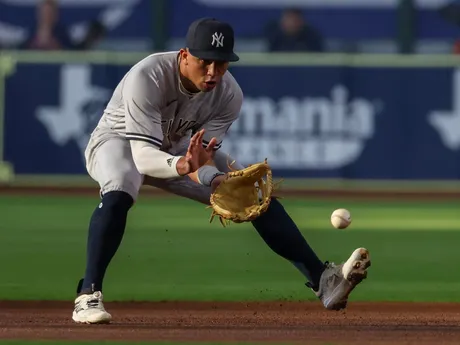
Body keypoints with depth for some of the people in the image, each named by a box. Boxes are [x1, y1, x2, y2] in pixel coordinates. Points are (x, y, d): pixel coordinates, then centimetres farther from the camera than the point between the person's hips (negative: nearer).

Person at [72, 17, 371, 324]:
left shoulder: (229, 94, -21)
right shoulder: (146, 77, -36)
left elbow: (202, 156, -23)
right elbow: (143, 154, -44)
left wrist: (214, 180, -46)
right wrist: (181, 166, -64)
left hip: (180, 150, 5)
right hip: (118, 141, -5)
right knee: (119, 193, -39)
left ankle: (323, 279, -5)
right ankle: (88, 297, -34)